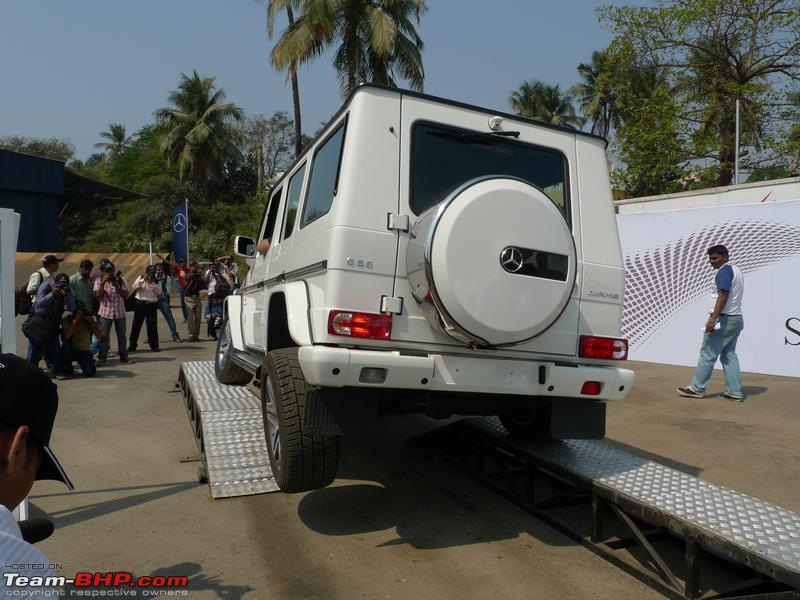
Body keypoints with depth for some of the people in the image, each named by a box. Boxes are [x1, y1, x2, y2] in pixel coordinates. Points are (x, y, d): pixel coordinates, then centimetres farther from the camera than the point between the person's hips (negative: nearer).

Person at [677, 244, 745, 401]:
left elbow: (723, 296, -22)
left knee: (708, 354, -4)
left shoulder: (724, 271, -13)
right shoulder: (736, 270, 18)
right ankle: (734, 392, 9)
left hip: (724, 319, -10)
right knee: (729, 355, 10)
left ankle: (697, 388, 2)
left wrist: (713, 319, -27)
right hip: (736, 319, 10)